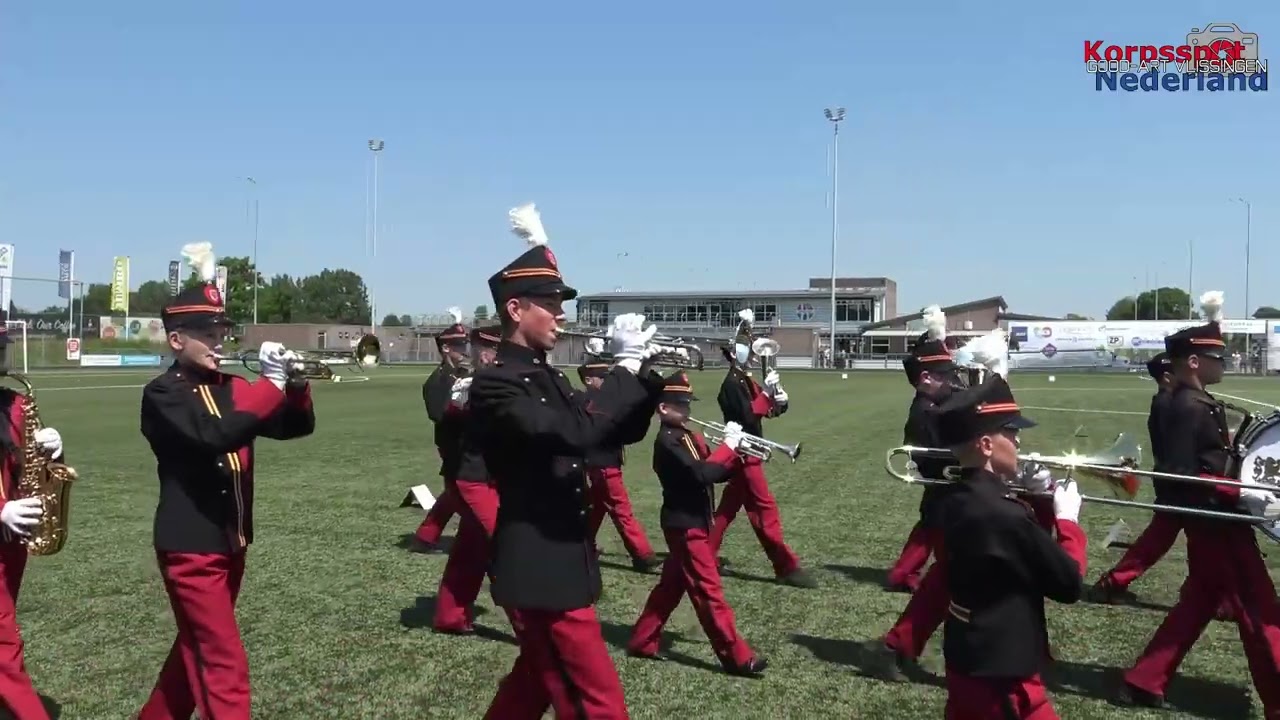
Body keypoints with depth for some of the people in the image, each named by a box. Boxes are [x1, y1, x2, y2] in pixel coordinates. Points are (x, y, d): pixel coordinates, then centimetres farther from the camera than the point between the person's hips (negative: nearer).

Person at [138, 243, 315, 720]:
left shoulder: (231, 389, 9)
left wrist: (295, 384, -13)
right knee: (225, 665, -7)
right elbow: (214, 435, -30)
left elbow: (297, 426, 5)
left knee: (196, 649, 22)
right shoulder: (162, 395, -12)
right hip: (190, 547, -7)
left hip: (231, 543, 8)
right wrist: (272, 383, -27)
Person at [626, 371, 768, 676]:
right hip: (685, 525, -10)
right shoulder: (667, 442, -17)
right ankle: (737, 657, 0)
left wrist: (737, 453, -8)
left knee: (671, 585, 16)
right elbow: (700, 474, -29)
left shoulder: (689, 437, 13)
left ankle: (642, 641, 26)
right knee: (709, 591, -4)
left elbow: (715, 473, 10)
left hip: (694, 522, 10)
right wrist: (728, 445, -21)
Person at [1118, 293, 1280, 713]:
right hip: (1214, 521, -10)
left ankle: (1143, 684, 19)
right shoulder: (1188, 408, -19)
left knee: (1200, 600, 16)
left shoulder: (1197, 402, 11)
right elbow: (1183, 476, -23)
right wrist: (1244, 494, -25)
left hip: (1213, 520, 10)